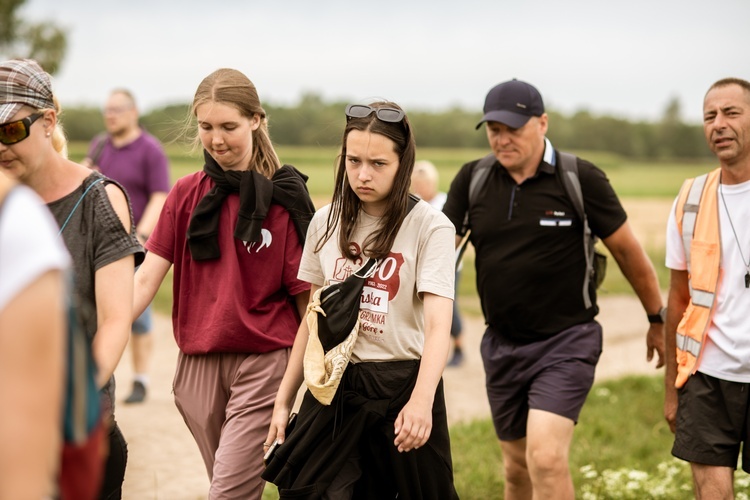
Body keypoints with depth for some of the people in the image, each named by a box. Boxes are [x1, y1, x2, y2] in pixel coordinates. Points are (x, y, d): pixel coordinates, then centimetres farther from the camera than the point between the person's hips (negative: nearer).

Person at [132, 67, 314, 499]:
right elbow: (145, 280, -2)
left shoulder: (284, 197, -6)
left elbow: (305, 294, -3)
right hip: (198, 363, 4)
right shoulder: (187, 194, 4)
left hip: (264, 362, -4)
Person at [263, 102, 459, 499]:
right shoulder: (326, 223, 5)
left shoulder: (430, 227, -9)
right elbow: (313, 318, 12)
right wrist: (284, 399, 10)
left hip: (401, 386, -3)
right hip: (332, 387, 3)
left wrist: (421, 400, -35)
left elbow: (438, 324, -19)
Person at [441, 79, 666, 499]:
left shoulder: (581, 179, -10)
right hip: (502, 345, 5)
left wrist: (658, 320, 8)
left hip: (566, 342, -5)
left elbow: (627, 250, 0)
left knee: (546, 459, -20)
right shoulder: (472, 180, 0)